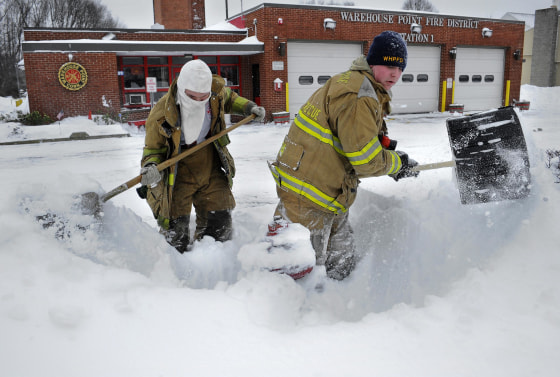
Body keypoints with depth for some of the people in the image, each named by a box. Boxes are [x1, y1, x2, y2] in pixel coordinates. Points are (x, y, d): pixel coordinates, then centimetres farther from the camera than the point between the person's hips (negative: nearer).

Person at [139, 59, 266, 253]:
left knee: (220, 223, 7)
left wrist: (248, 107, 1)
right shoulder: (161, 115, -23)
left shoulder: (216, 90, -11)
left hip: (210, 168, 4)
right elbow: (153, 148, -10)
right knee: (176, 231, -3)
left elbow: (229, 98, 16)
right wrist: (150, 167, -30)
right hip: (178, 173, -3)